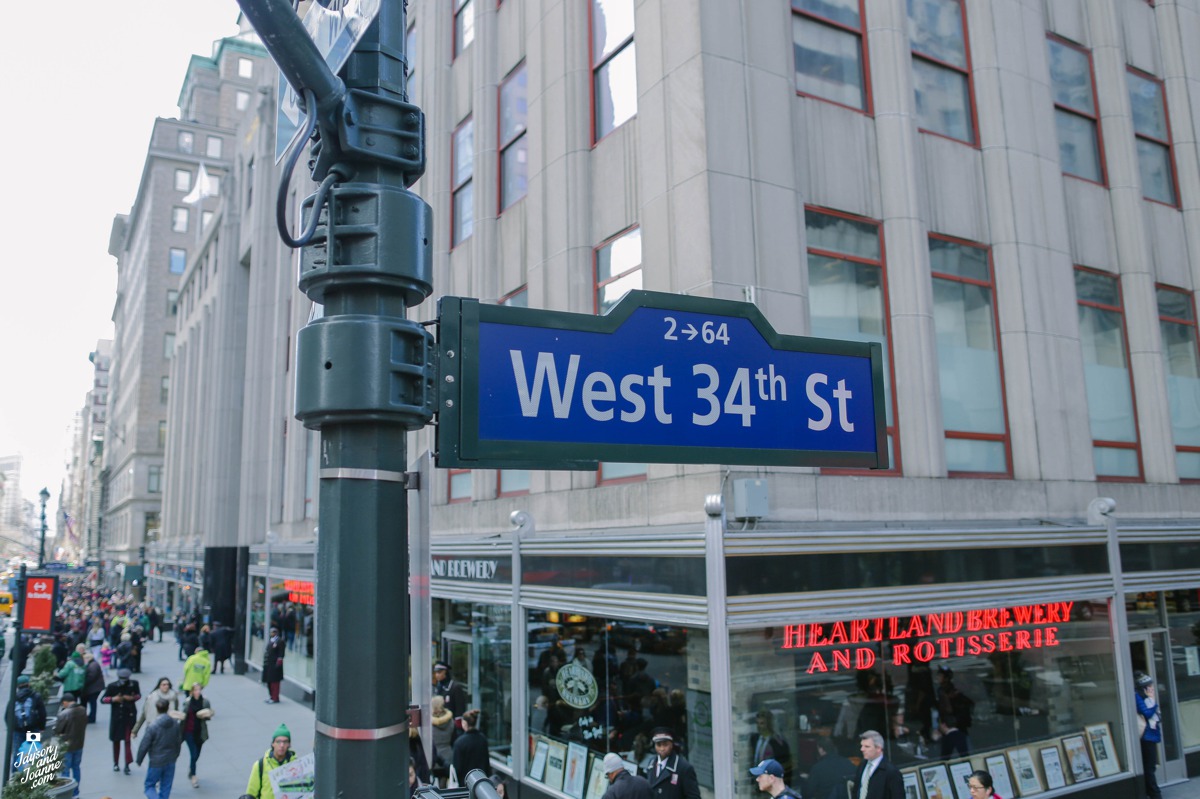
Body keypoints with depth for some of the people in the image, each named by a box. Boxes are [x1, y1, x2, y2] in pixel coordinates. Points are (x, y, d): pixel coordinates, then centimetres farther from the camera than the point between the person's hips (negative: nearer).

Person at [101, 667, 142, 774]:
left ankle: (127, 766, 0)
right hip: (117, 717, 1)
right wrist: (113, 699, -21)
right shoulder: (112, 686, -10)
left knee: (128, 740, -5)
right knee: (116, 740, 13)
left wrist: (132, 698, -13)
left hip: (130, 716, -1)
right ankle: (116, 763, 32)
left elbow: (138, 695, 9)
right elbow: (103, 699, -2)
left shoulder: (134, 684, -8)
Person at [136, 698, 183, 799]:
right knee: (166, 788, 15)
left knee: (149, 786, 11)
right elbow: (179, 741, 6)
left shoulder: (152, 727, -18)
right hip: (171, 761, 4)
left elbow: (144, 746, -14)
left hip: (156, 762, -4)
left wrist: (139, 760, 2)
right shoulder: (176, 725, -4)